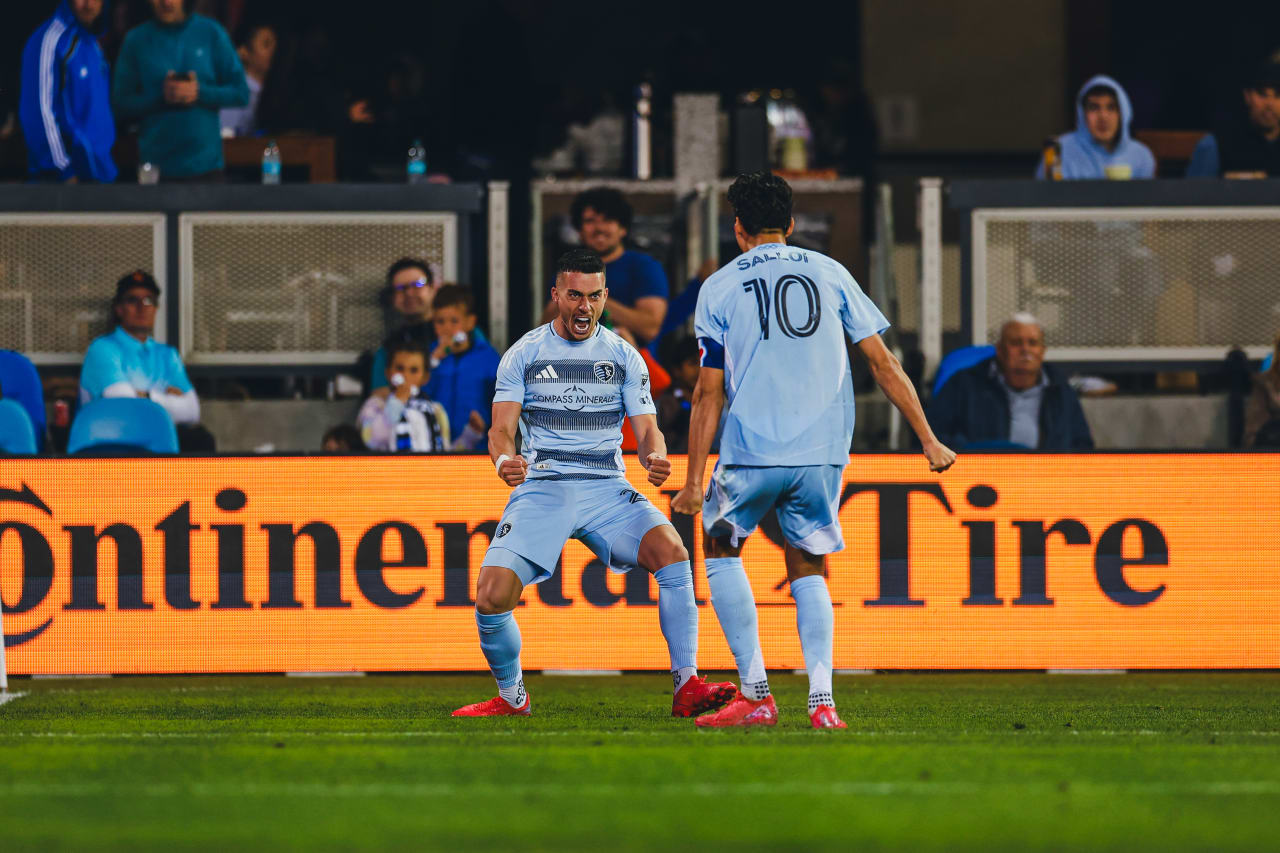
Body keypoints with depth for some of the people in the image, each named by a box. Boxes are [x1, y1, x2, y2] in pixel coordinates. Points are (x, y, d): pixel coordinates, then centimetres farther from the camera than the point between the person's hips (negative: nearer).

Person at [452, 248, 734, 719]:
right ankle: (510, 697, 7)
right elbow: (501, 429, -2)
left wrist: (655, 458, -21)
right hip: (542, 487, -1)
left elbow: (647, 431, 4)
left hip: (608, 488, 1)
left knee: (672, 552, -27)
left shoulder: (624, 357, 9)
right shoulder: (524, 354, 5)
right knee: (492, 596, -20)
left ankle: (687, 686, -22)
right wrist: (504, 459, -27)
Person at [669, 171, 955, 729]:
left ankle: (755, 694, 9)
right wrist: (928, 441, 12)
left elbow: (709, 394, 1)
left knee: (720, 547, 20)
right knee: (808, 568, 17)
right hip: (823, 451, 2)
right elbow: (883, 363, 7)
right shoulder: (829, 273, 10)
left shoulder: (720, 287, 5)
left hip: (751, 451, -2)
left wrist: (693, 483, 3)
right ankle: (821, 699, -3)